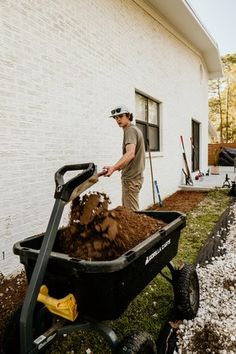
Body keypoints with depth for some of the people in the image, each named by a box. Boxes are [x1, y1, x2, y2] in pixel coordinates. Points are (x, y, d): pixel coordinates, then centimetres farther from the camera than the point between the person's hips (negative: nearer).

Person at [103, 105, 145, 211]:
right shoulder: (134, 129, 18)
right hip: (133, 175, 11)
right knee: (126, 209, 17)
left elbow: (130, 153, -32)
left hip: (131, 178, -11)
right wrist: (121, 166, 26)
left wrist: (114, 167, -45)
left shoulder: (130, 130, -15)